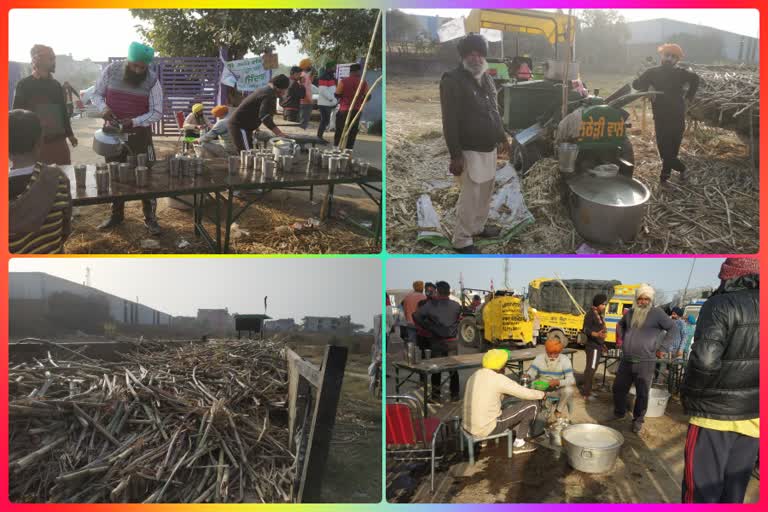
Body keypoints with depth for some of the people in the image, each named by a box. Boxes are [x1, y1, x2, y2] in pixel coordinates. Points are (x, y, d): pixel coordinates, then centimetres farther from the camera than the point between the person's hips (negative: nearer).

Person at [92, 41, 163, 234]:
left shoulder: (152, 80, -13)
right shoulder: (111, 70, -8)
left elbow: (156, 113, -12)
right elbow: (96, 94, 3)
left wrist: (134, 121, -26)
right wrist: (103, 108, -20)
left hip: (140, 133, -2)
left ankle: (150, 217, 10)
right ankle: (116, 214, 27)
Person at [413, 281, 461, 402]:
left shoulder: (431, 304, -7)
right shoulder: (456, 305, -3)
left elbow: (416, 315, -12)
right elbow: (458, 319, 6)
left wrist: (427, 326, -3)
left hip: (437, 341, -1)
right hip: (452, 341, 1)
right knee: (453, 368, 12)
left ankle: (436, 395, 12)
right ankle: (455, 395, 17)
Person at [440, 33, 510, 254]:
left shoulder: (486, 78, 12)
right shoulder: (452, 81, -14)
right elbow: (450, 122, -19)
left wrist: (502, 137, 22)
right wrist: (455, 155, -22)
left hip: (489, 148, 8)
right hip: (470, 151, -8)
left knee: (485, 192, 17)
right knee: (470, 197, -6)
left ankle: (478, 227, 34)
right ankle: (462, 241, 5)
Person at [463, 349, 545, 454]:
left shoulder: (475, 376, 7)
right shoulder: (498, 379, -16)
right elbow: (526, 394, -9)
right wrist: (542, 394, 11)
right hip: (487, 428, -8)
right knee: (532, 406, 2)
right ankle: (519, 443, 13)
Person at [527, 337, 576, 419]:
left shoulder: (565, 360, -14)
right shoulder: (539, 358, -9)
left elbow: (571, 379, -22)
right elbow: (531, 373, -11)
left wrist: (558, 382, -41)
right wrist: (527, 377, -37)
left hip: (558, 389, -1)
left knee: (568, 390, -32)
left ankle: (559, 410, -3)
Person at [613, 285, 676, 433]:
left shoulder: (657, 312, -6)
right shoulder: (630, 313, 10)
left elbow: (672, 327, -1)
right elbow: (620, 325, 29)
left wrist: (663, 348, -4)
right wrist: (621, 339, 16)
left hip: (645, 362, -5)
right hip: (626, 360, 5)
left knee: (642, 393, 3)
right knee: (618, 388, 12)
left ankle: (637, 421, 17)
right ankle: (619, 413, 32)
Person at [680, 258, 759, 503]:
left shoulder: (721, 305, -14)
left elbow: (705, 359, -24)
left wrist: (689, 393, -8)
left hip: (714, 413, -6)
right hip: (753, 416, 6)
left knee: (701, 489, 3)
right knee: (735, 489, 16)